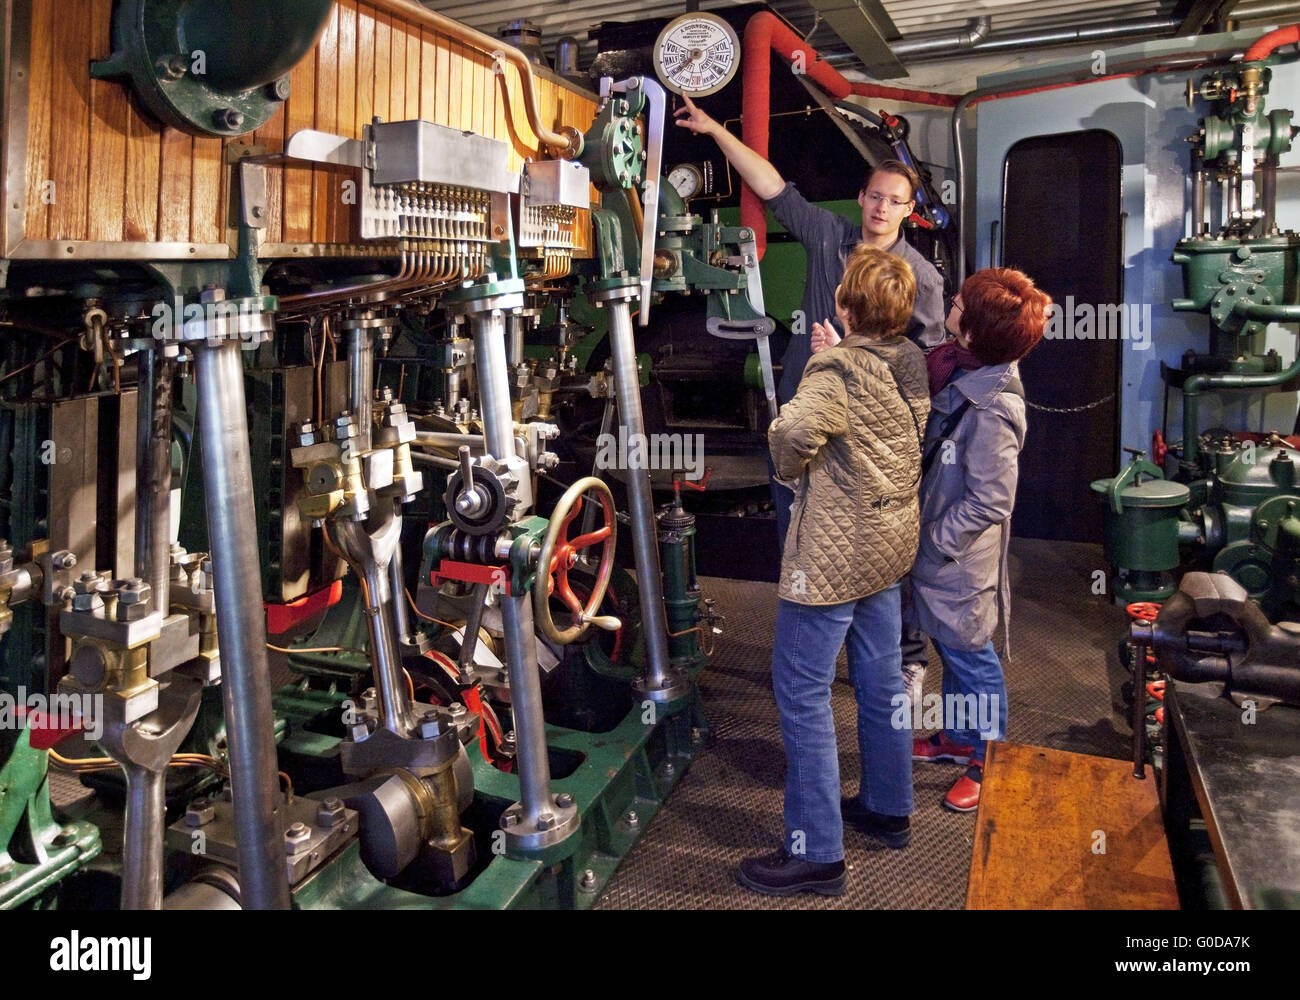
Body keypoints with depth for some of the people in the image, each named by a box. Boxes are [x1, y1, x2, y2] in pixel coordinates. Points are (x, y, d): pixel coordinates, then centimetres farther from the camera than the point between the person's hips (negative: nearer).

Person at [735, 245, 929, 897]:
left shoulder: (840, 371, -21)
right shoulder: (910, 363, 4)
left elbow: (793, 430, -38)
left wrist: (790, 469, -16)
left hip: (834, 553, -9)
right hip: (890, 542, 9)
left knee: (801, 691, 0)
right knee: (881, 678, 20)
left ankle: (816, 852, 8)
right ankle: (888, 807, 37)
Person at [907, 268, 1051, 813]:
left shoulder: (991, 413, -31)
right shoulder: (960, 371, -4)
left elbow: (988, 503, -26)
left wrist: (937, 539, -16)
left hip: (961, 560, -9)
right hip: (936, 547, 9)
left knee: (970, 655, 10)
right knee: (950, 647, 24)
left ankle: (989, 761, 31)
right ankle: (957, 736, 45)